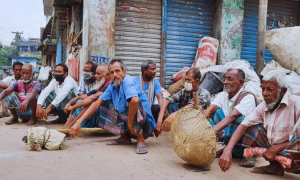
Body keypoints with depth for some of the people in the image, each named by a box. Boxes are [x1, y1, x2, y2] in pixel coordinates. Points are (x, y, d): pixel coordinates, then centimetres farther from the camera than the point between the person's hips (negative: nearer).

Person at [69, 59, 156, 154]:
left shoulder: (128, 81, -20)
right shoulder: (112, 86, 4)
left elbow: (135, 100, -40)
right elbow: (97, 103, 3)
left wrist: (130, 124, -30)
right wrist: (78, 122, -5)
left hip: (145, 124, -8)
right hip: (127, 124, 8)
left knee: (131, 102, -32)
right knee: (105, 104, 9)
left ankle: (140, 139, -17)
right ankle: (125, 137, 10)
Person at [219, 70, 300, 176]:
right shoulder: (263, 107, -1)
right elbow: (243, 125, -10)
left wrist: (276, 149, -18)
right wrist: (227, 150, -23)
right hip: (273, 150, 6)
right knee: (251, 127, -5)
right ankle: (275, 166, -3)